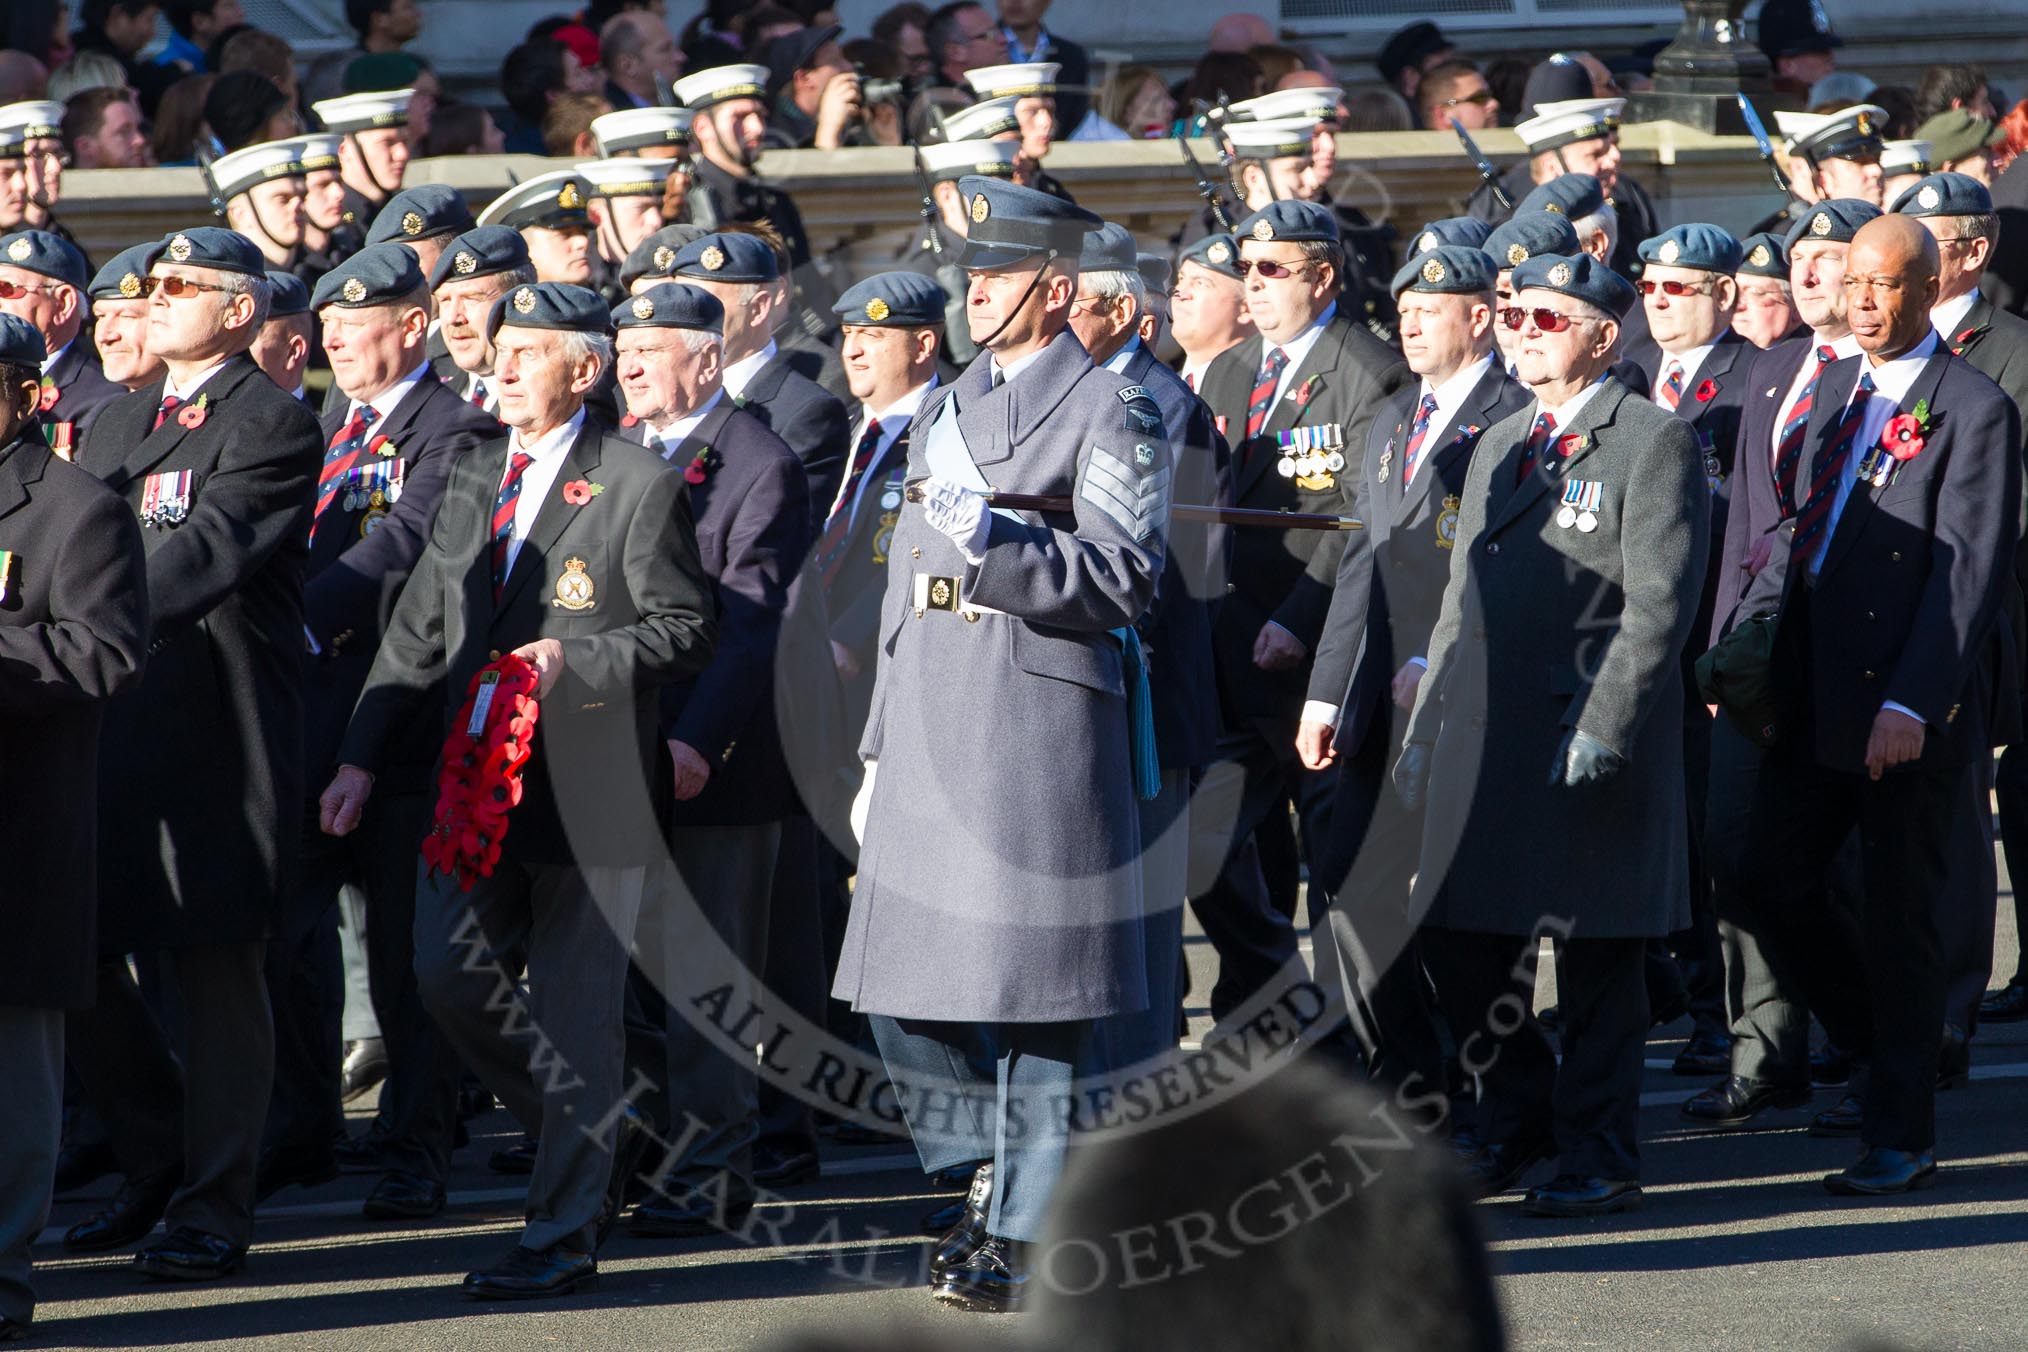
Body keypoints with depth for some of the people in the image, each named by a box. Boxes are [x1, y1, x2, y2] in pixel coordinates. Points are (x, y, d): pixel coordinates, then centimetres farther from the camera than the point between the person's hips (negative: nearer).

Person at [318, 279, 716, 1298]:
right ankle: (605, 1139, 22)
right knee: (448, 977, 2)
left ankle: (563, 1233, 4)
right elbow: (419, 631, 17)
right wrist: (362, 756, 10)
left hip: (591, 786, -7)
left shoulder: (640, 487, -5)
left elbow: (686, 631, -6)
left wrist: (578, 662, -20)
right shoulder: (473, 481, 14)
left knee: (576, 1010, -3)